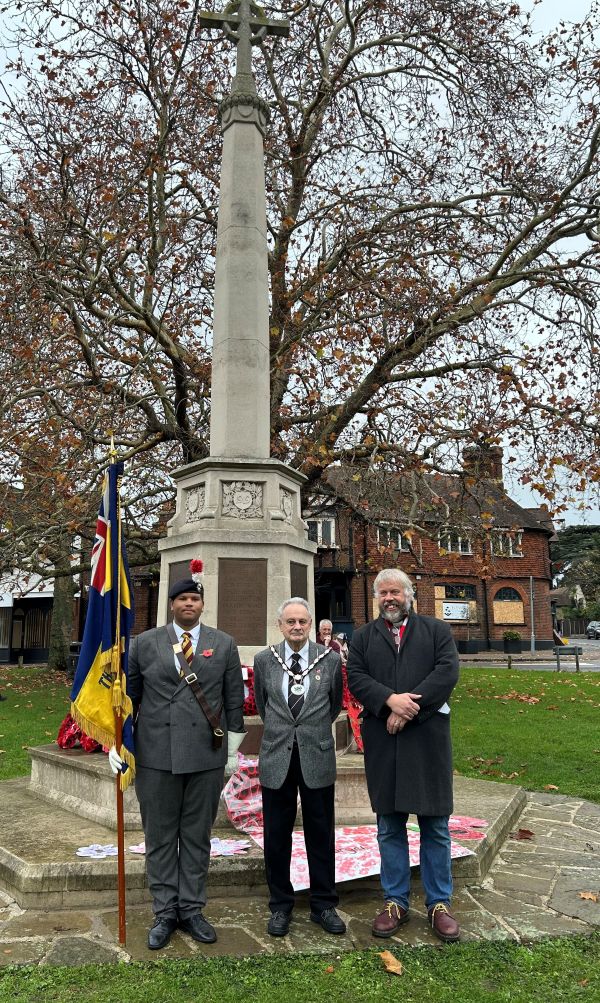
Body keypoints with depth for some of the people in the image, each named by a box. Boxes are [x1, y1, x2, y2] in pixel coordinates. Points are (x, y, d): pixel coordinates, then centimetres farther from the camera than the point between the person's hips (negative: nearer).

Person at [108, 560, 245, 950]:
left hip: (207, 756, 0)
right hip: (156, 755, 0)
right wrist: (118, 742, 4)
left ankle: (192, 910, 25)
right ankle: (165, 913, 23)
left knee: (197, 837, 11)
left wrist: (233, 749, 6)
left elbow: (234, 701, 6)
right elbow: (129, 695, 8)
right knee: (160, 837, 9)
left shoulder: (224, 644, 4)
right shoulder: (145, 643, 3)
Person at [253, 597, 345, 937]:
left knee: (321, 834, 10)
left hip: (317, 757, 0)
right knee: (277, 836, 10)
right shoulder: (264, 660, -1)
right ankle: (281, 906, 26)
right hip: (276, 758, 1)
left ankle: (324, 905, 25)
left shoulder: (330, 659, -4)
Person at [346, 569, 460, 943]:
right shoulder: (363, 637, 12)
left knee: (435, 826, 7)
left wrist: (410, 708, -16)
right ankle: (395, 902, 23)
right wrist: (390, 700, -18)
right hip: (382, 741, 2)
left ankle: (439, 904, 20)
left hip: (427, 737, -1)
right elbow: (356, 677, -1)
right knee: (389, 827, 10)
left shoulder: (436, 630, 7)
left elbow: (448, 671, -7)